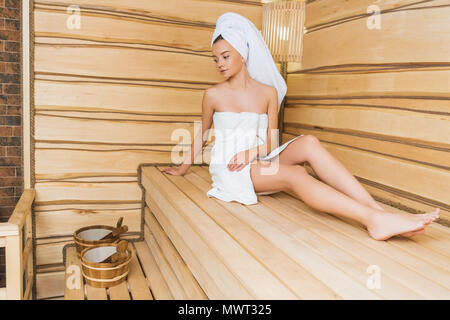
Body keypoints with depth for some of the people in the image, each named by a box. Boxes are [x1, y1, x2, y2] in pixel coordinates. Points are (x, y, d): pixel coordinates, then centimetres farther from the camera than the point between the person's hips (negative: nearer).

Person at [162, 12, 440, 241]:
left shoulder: (268, 92, 8)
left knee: (309, 142, -28)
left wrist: (251, 152, -14)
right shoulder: (214, 95, 3)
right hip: (229, 169, -3)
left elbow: (270, 141, 7)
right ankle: (375, 221, -49)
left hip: (259, 162, 3)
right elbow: (202, 135, 17)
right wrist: (184, 167, 25)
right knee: (295, 175, -33)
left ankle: (376, 209, -37)